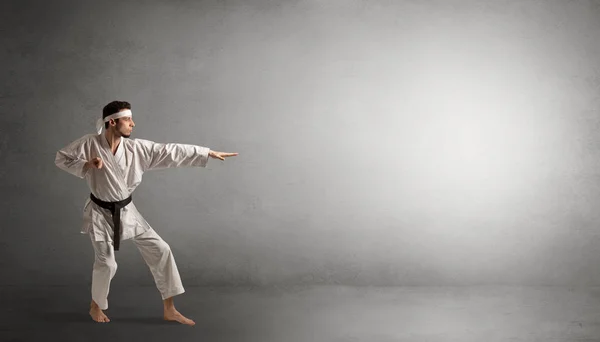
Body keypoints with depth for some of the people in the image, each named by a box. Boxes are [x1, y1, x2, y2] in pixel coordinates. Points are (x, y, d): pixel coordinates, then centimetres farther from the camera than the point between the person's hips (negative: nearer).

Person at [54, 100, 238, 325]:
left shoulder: (136, 149, -8)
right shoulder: (89, 143, -15)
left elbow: (170, 152, -10)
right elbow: (61, 158, -5)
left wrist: (209, 153, -12)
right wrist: (85, 165, -24)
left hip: (126, 212, 4)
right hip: (101, 213, -4)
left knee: (160, 250, -1)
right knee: (106, 263, -5)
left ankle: (169, 309, 9)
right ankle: (96, 306, 28)